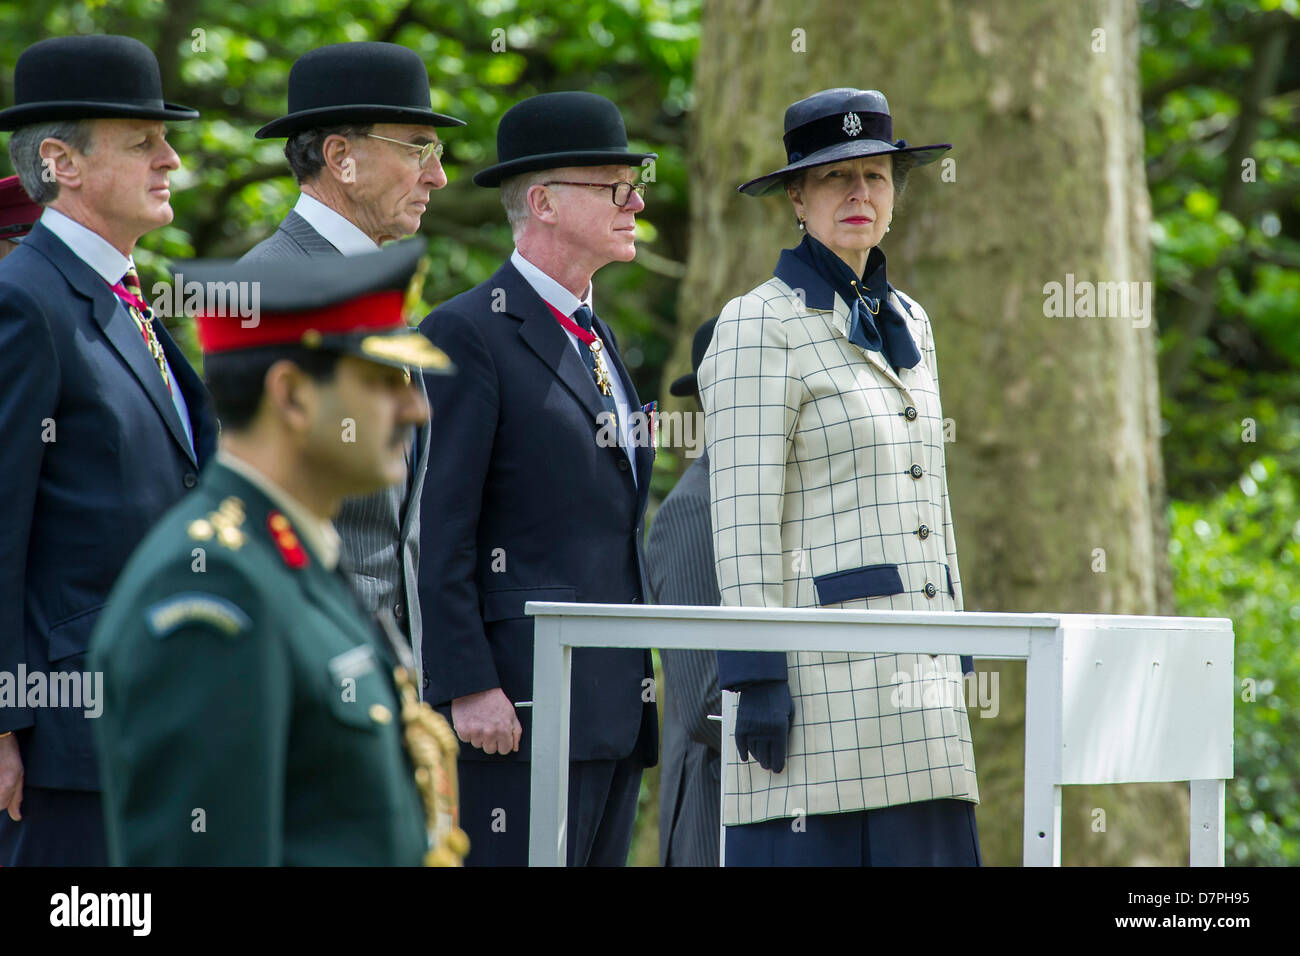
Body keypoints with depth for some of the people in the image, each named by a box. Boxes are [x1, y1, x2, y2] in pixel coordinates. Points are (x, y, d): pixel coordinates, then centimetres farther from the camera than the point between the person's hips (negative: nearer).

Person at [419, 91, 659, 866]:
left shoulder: (596, 338, 20)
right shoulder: (466, 336, -7)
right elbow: (438, 533, -12)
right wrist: (467, 687, -18)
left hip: (614, 704, 9)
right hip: (522, 701, -9)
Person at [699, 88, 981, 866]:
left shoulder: (907, 322, 17)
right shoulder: (759, 326, -5)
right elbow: (745, 517, -11)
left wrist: (952, 654, 17)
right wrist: (758, 676, -17)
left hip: (915, 672, 7)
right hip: (822, 670, -7)